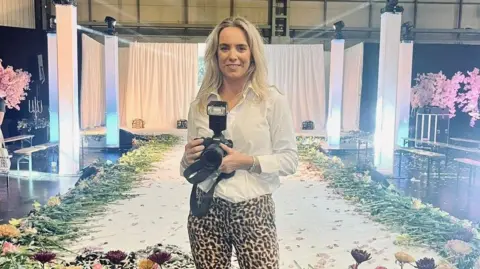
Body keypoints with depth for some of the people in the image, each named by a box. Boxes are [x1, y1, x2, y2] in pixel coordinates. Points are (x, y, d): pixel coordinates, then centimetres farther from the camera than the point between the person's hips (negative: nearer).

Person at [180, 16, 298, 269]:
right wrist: (189, 158, -10)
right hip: (206, 210, 3)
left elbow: (290, 159, -4)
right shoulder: (200, 104, 3)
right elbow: (187, 168, 12)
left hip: (254, 211, -2)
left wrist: (247, 162, -17)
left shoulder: (273, 100, -6)